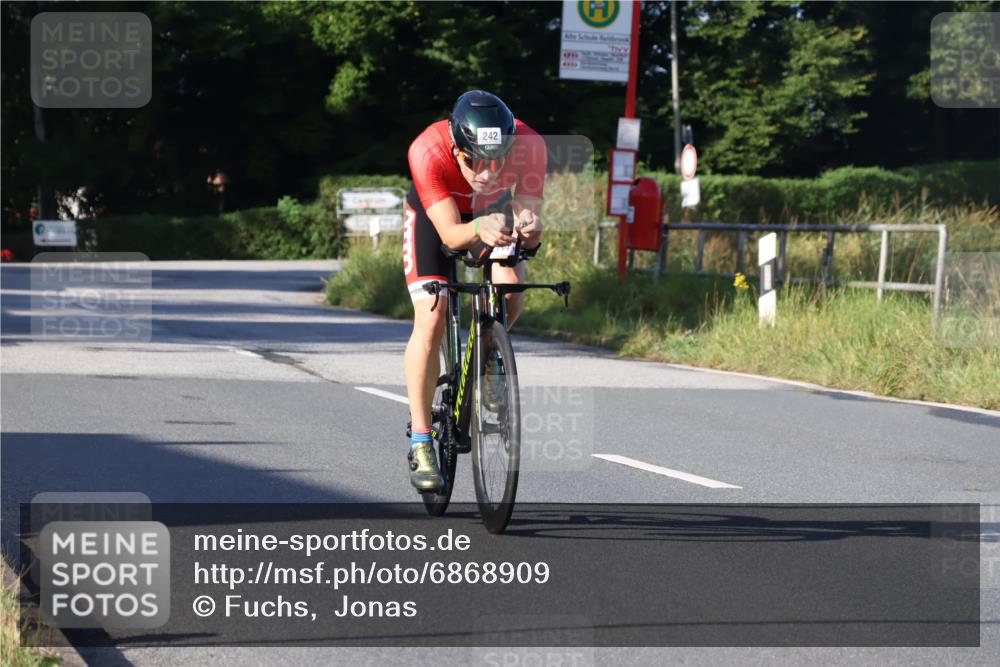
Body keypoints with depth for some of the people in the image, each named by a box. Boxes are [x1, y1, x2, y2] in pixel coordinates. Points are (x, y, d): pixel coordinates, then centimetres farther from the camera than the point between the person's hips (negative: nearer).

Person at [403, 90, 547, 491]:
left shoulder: (529, 145, -35)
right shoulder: (428, 152, -40)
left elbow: (529, 209, -33)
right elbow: (450, 234, -41)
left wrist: (529, 228, -56)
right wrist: (479, 229, -63)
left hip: (495, 210, 2)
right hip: (434, 213, -2)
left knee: (510, 293, -23)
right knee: (431, 320, -17)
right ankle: (420, 442, -10)